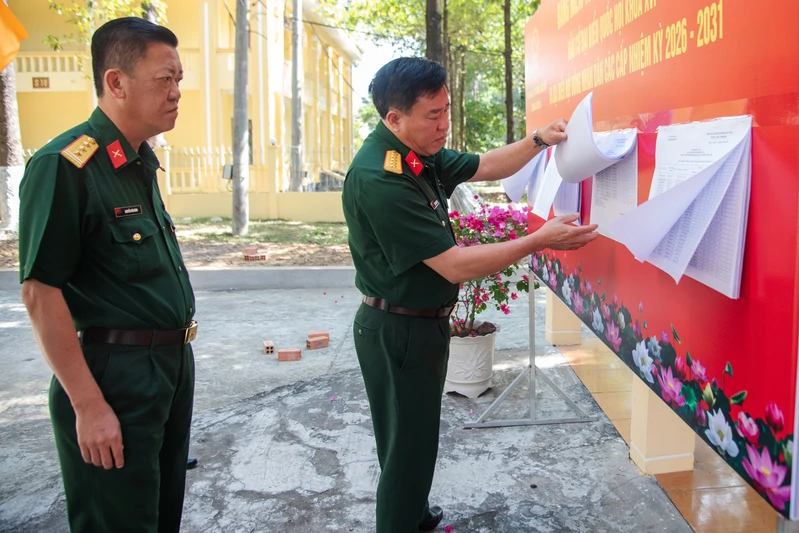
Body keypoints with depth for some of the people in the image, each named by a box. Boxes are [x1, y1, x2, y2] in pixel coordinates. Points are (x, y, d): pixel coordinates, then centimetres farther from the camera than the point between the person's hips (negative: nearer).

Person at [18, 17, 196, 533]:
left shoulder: (142, 163, 10)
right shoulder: (64, 165, -16)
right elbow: (41, 291, -18)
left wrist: (176, 355, 17)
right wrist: (88, 405, -19)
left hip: (174, 368, 8)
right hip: (114, 378, -8)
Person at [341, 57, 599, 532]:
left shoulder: (421, 155, 1)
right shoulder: (378, 180, -29)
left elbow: (486, 167, 17)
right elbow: (456, 266, -29)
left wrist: (538, 140, 1)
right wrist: (541, 240, -24)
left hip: (424, 323, 10)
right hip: (400, 331, -10)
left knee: (416, 436, 26)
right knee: (409, 445, 6)